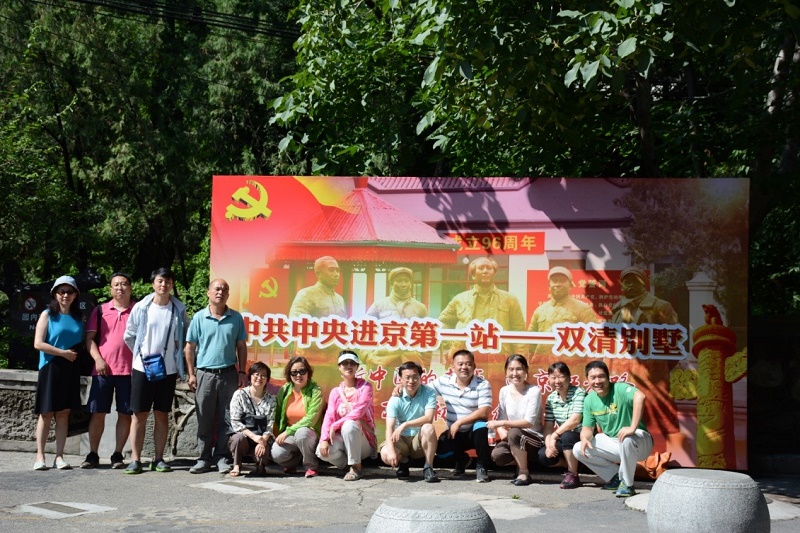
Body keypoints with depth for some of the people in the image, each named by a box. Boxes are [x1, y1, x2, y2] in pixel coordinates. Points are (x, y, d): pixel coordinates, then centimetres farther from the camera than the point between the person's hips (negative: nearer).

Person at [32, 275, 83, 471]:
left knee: (64, 413, 3)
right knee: (46, 413, -1)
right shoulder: (47, 315, -2)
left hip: (70, 369, 4)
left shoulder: (77, 317, 10)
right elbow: (38, 343, -9)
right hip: (50, 367, -4)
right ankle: (40, 456, 5)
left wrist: (75, 354, 0)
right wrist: (64, 353, -11)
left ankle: (59, 456, 6)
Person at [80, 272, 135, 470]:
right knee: (97, 412, 2)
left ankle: (117, 455, 10)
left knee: (125, 413, 1)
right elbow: (90, 338, 7)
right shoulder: (100, 310, 10)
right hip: (103, 369, 1)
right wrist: (98, 359, -6)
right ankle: (92, 455, 9)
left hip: (129, 370, -1)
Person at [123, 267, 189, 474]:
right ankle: (135, 459, 4)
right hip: (143, 368, -1)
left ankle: (159, 459, 13)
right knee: (139, 414, 1)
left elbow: (185, 337, 11)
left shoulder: (179, 309, 1)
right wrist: (141, 354, 4)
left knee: (162, 415, 7)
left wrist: (177, 357, 4)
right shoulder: (141, 308, -2)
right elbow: (129, 336, 7)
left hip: (168, 370, 1)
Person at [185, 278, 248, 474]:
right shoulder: (199, 318, 2)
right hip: (204, 374, -1)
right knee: (204, 420, 5)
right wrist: (191, 374, -1)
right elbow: (190, 347, 4)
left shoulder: (236, 318, 5)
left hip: (229, 374, 1)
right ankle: (204, 459, 13)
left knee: (225, 419, 3)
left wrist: (242, 372, 4)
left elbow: (241, 346, 9)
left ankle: (222, 458, 10)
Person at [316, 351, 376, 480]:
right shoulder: (335, 392, 7)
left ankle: (356, 467, -20)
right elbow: (329, 416, -6)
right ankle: (347, 464, 2)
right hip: (341, 438, 3)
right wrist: (324, 439, -22)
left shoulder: (365, 386, -5)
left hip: (363, 442, -3)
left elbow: (358, 412, -19)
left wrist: (335, 426, -19)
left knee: (349, 424, -36)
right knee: (322, 451, -29)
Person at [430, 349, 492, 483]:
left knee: (481, 425, -36)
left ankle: (481, 467, -14)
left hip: (475, 432, -3)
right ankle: (460, 460, 15)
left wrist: (459, 422, -25)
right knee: (440, 449, -26)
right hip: (453, 433, 3)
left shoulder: (483, 385, -14)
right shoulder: (443, 381, -4)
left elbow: (484, 412, -22)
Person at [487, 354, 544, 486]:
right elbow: (500, 418, 5)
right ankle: (522, 462, 5)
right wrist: (501, 431, -18)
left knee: (514, 433, -35)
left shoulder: (534, 391, -14)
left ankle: (524, 473, -16)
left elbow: (529, 422, -21)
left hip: (534, 439, -4)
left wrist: (502, 423, -28)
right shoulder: (504, 391, 2)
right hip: (514, 440, 4)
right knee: (497, 454, -26)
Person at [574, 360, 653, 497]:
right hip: (611, 444, 6)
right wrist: (585, 438, -21)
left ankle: (627, 485, -17)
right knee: (578, 449, -7)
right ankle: (616, 476, 6)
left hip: (639, 441, -6)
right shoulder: (589, 400, 0)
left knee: (627, 439, -40)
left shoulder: (619, 389, -20)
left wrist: (633, 427, -46)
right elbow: (587, 428, 3)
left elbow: (640, 396, -41)